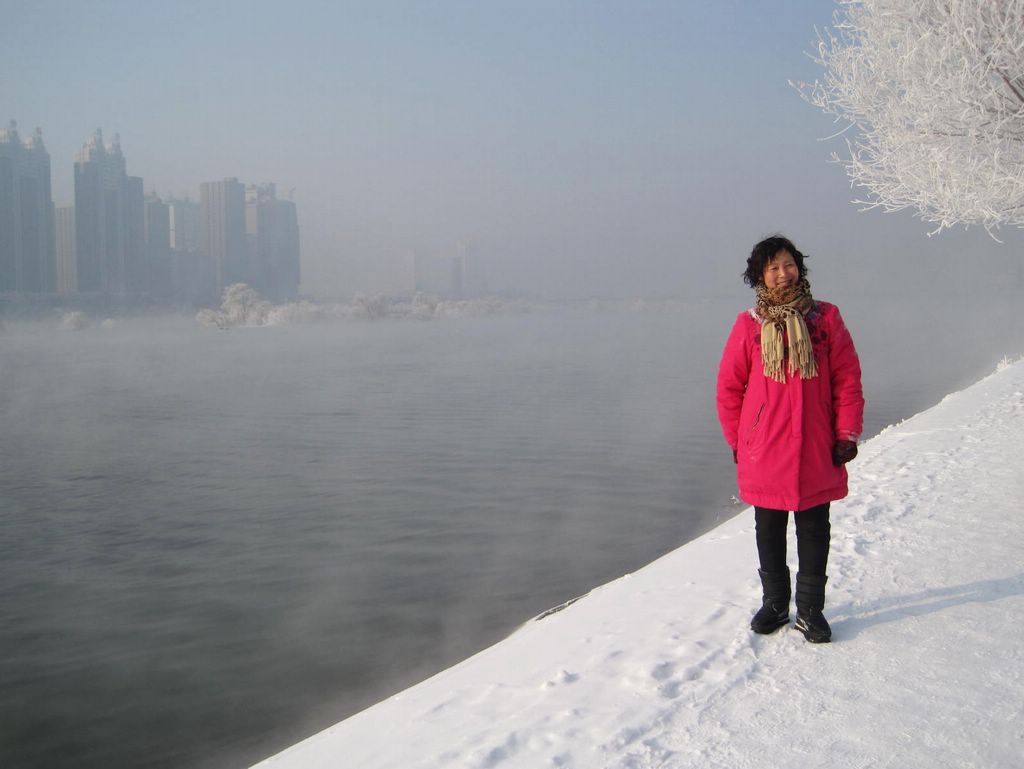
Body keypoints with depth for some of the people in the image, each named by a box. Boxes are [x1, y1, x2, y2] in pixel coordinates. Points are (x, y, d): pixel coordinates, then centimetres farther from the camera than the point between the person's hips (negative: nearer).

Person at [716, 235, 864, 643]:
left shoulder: (826, 318, 0)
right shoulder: (749, 325, -1)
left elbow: (848, 379, 2)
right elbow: (729, 387, 4)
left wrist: (847, 433, -2)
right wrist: (737, 439, 3)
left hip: (816, 451, 0)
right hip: (764, 454, 0)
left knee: (814, 531, 9)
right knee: (769, 531, 12)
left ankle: (810, 610, 22)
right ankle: (774, 603, 28)